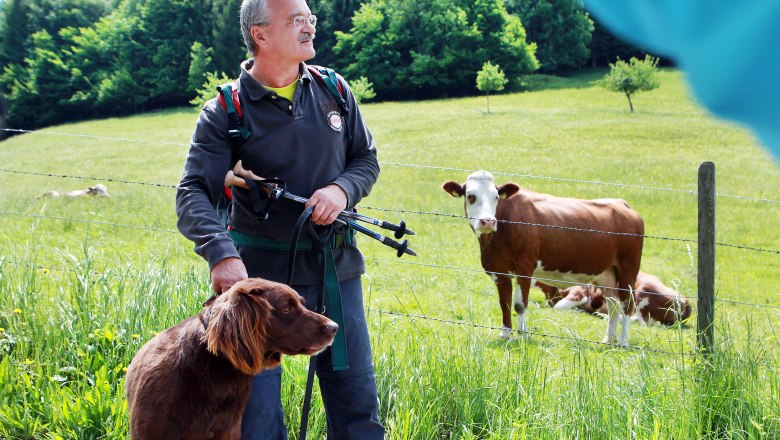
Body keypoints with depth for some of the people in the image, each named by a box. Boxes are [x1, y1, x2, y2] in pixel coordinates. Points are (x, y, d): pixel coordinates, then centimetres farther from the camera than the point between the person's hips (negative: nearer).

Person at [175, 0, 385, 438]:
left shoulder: (335, 91, 4)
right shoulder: (225, 113, -8)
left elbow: (367, 159, 11)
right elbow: (194, 193, -16)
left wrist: (342, 189, -12)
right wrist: (221, 252, -35)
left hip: (337, 269, 3)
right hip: (262, 274, -3)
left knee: (357, 401, 11)